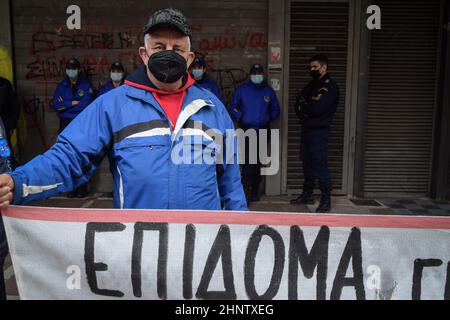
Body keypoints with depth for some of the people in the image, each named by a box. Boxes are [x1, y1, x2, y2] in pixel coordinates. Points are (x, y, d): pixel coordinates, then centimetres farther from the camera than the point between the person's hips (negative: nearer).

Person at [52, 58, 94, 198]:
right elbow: (56, 105, 1)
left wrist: (65, 105, -5)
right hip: (66, 125, 3)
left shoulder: (86, 85, 3)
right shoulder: (61, 86, 13)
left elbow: (86, 104, -10)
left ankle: (82, 187, 4)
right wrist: (73, 103, -7)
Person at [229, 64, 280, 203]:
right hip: (246, 129, -2)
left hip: (263, 131, 2)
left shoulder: (269, 91, 10)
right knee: (248, 159, -15)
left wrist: (269, 119, 3)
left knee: (258, 161, 7)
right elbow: (233, 106, 9)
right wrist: (240, 118, -5)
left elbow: (276, 110, 18)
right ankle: (246, 187, -10)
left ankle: (255, 191, 16)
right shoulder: (242, 89, 6)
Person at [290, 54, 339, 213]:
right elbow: (298, 104, 9)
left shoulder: (330, 86, -8)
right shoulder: (312, 84, 18)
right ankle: (307, 194, 24)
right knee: (307, 163, 13)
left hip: (319, 131, -8)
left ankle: (326, 199, 0)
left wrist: (304, 106, -1)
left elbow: (317, 108, -18)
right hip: (307, 129, 8)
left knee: (320, 165, -8)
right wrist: (311, 103, -10)